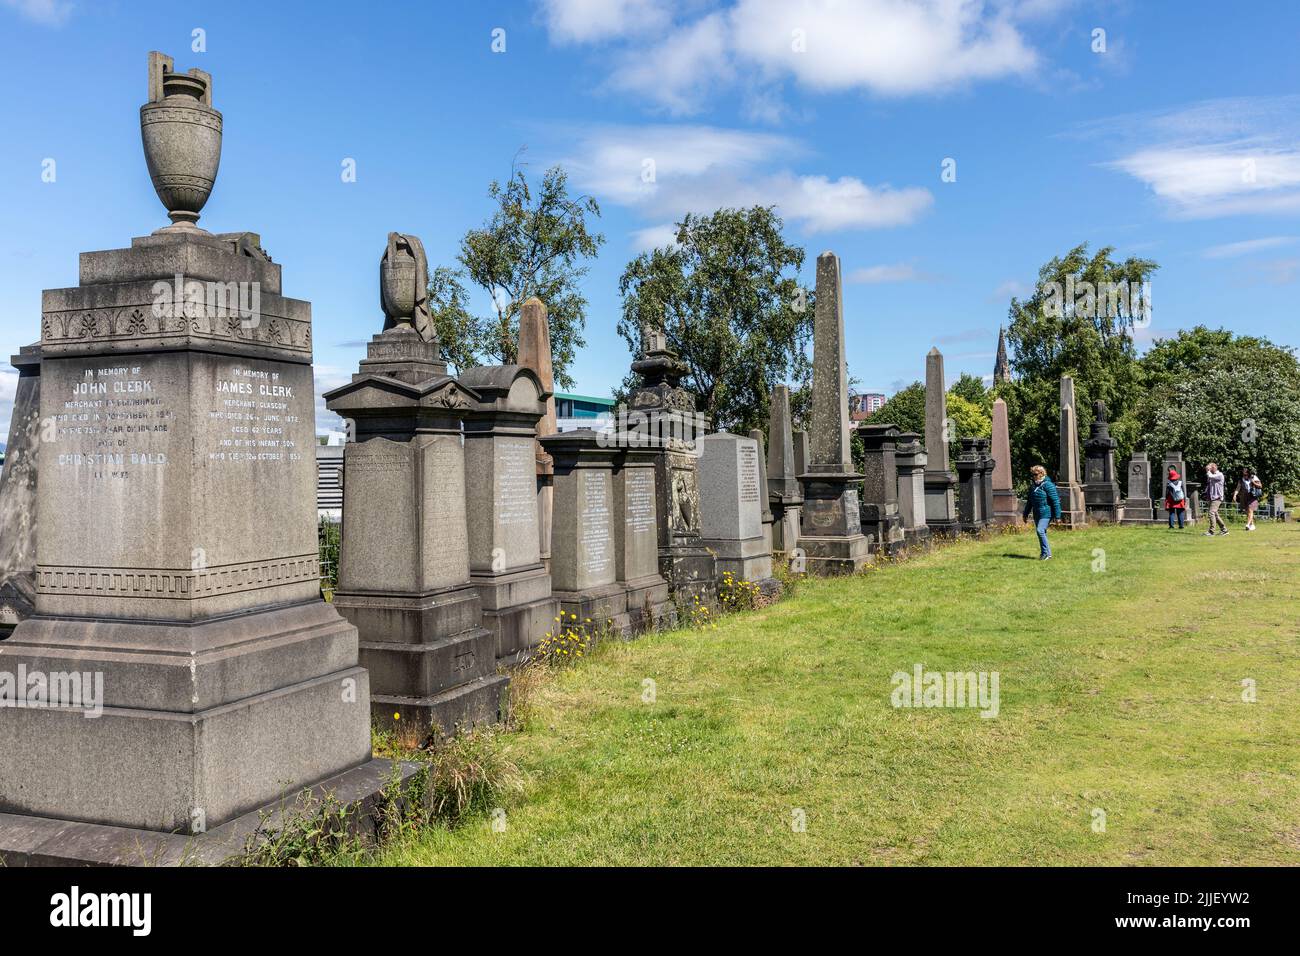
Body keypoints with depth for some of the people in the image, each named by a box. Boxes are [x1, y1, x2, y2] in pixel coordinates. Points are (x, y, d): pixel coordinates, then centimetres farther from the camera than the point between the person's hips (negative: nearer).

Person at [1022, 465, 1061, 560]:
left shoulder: (1048, 485, -10)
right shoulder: (1033, 486, 14)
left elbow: (1055, 500, -12)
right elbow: (1029, 501, 23)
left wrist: (1057, 515, -15)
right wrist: (1026, 514, 22)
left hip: (1046, 513, -8)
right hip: (1037, 514, 8)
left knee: (1040, 530, -19)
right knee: (1042, 533, 10)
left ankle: (1046, 553, -11)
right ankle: (1047, 554, 19)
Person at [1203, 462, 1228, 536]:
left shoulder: (1220, 475, -7)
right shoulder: (1212, 475, 16)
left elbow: (1209, 477, -20)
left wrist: (1208, 470, -6)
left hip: (1217, 498, -9)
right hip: (1212, 498, 9)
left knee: (1212, 513, -17)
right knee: (1215, 514, 11)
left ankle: (1211, 532, -18)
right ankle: (1224, 529, 20)